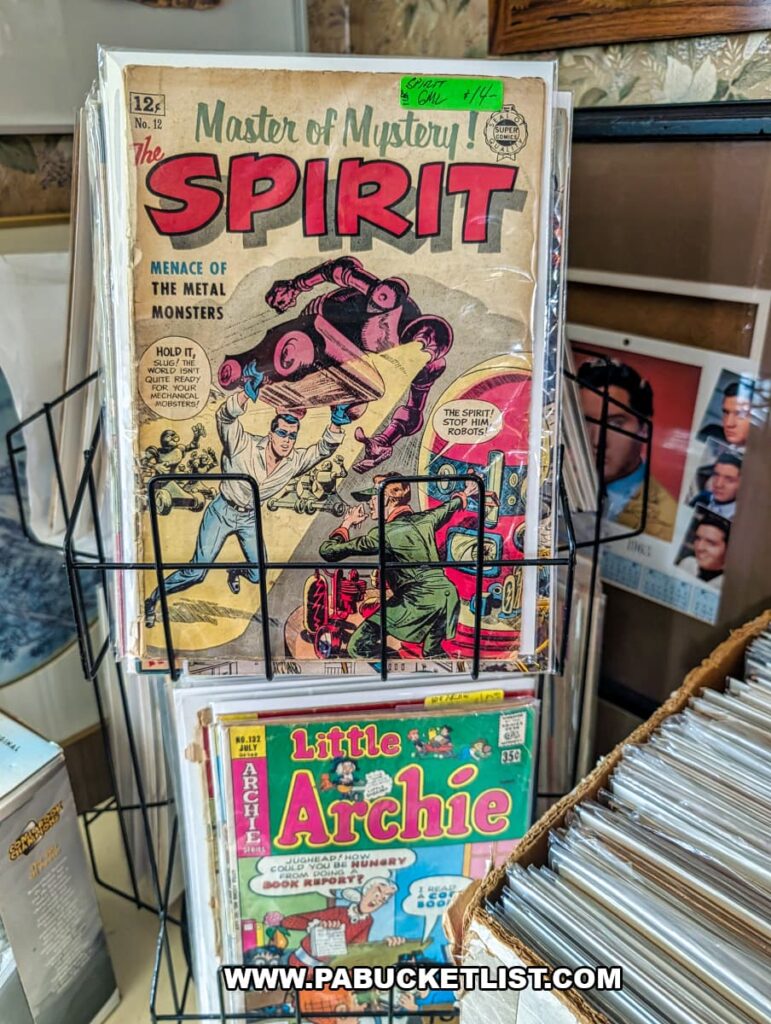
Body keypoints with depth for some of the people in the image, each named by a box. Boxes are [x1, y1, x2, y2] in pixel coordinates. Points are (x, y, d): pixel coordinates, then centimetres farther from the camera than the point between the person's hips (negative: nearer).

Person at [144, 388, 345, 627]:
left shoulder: (294, 461, -10)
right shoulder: (244, 446, -25)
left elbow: (323, 448, -8)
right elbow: (225, 417, -39)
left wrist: (336, 424, -27)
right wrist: (247, 393, -56)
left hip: (250, 518, 5)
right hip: (222, 512, -5)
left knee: (257, 575, 10)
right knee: (196, 572, -6)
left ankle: (235, 572, 48)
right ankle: (153, 599, 16)